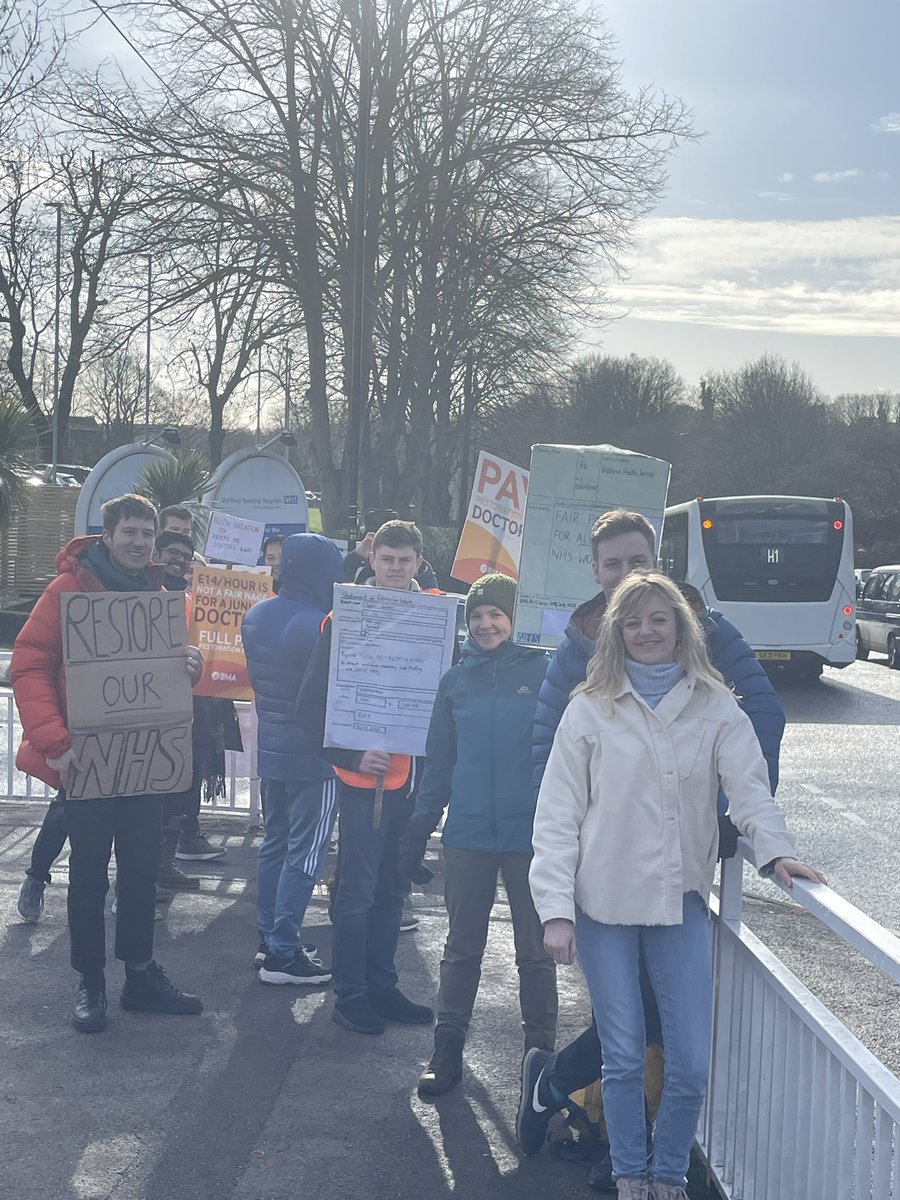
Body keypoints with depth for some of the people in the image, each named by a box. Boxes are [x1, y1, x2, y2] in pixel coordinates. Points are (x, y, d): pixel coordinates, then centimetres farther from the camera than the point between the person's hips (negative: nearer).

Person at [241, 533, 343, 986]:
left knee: (274, 842, 18)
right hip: (313, 756, -8)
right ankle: (282, 955, 2)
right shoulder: (319, 625, -22)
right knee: (304, 854, 0)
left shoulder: (255, 617, 4)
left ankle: (269, 938, 25)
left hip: (270, 748, 8)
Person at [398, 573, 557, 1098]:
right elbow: (438, 760, 12)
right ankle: (448, 1049, 22)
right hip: (468, 833, 3)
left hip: (530, 833, -3)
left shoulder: (545, 671, -4)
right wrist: (418, 832, 9)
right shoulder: (456, 680, 7)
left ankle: (541, 1051, 20)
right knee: (462, 948, 12)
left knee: (535, 951, 8)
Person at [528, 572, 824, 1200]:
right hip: (604, 902, -1)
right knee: (624, 1059, 7)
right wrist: (556, 908, -8)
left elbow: (748, 783, -9)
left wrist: (774, 847, -28)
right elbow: (558, 816, 0)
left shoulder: (717, 707, 5)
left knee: (693, 1065, 1)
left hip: (682, 901, 1)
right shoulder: (590, 709, 1)